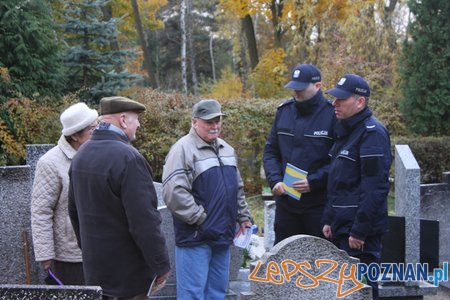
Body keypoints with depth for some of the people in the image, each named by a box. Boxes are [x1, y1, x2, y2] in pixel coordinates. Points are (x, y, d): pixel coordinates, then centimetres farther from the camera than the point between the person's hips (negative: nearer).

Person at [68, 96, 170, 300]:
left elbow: (74, 209, 16)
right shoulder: (128, 158, -21)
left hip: (94, 266, 8)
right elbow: (144, 220, -23)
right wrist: (161, 265, -15)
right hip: (126, 271, -8)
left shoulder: (81, 155, 6)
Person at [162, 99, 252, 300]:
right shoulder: (183, 149, -13)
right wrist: (200, 219, -18)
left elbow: (237, 189, 25)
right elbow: (173, 192, -22)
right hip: (195, 236, -8)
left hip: (222, 235, 8)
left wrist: (243, 217, 19)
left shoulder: (226, 149, 15)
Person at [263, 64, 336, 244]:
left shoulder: (332, 114, -9)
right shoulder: (284, 111, 8)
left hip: (319, 204, -5)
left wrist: (314, 182, -18)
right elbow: (270, 151, 13)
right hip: (285, 201, 5)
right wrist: (275, 180, -3)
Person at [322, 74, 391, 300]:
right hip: (341, 226, 10)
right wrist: (329, 219, 16)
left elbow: (375, 187, -21)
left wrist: (359, 230, -22)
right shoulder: (345, 130, 16)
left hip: (360, 230, -10)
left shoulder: (372, 132, -14)